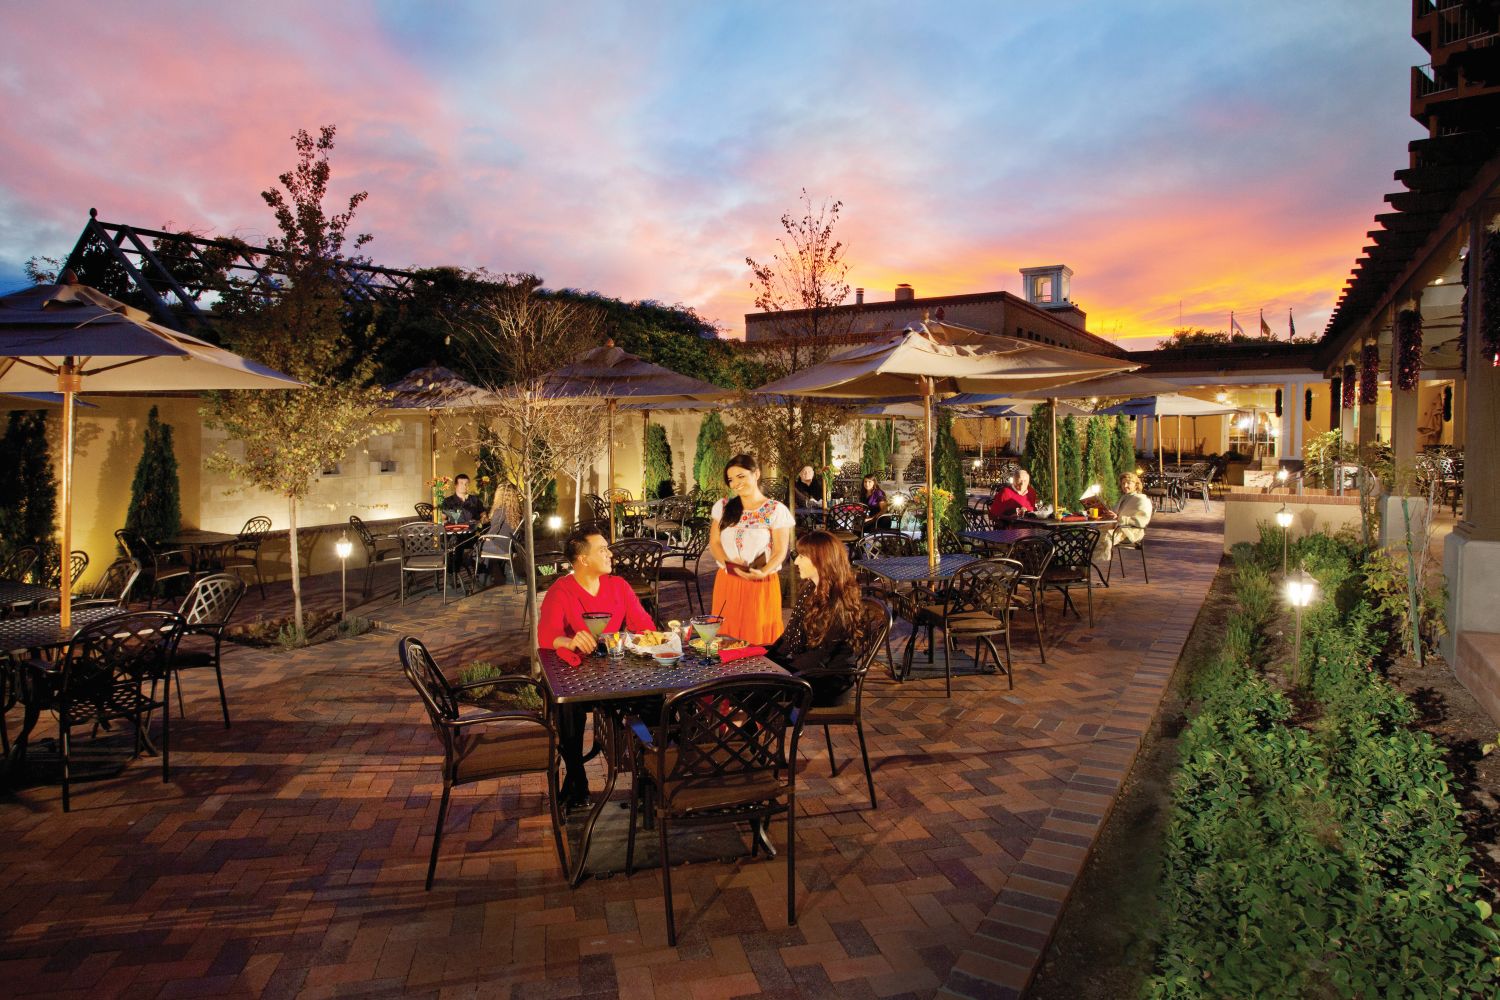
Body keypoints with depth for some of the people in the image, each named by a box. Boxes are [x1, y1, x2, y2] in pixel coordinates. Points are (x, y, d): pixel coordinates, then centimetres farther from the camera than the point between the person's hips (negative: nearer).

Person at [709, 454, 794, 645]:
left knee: (758, 637, 1)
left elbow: (781, 552, -7)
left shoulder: (776, 510, -5)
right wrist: (728, 563, -15)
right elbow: (714, 543, 4)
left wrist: (763, 572, -25)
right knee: (726, 638, 8)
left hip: (761, 584, -3)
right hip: (726, 583, 3)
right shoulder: (722, 507, 6)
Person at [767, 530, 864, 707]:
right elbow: (791, 634, 12)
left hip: (829, 681, -8)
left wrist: (776, 669, -17)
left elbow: (819, 657, -21)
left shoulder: (838, 604, -21)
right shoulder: (810, 590, 7)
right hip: (803, 668, 8)